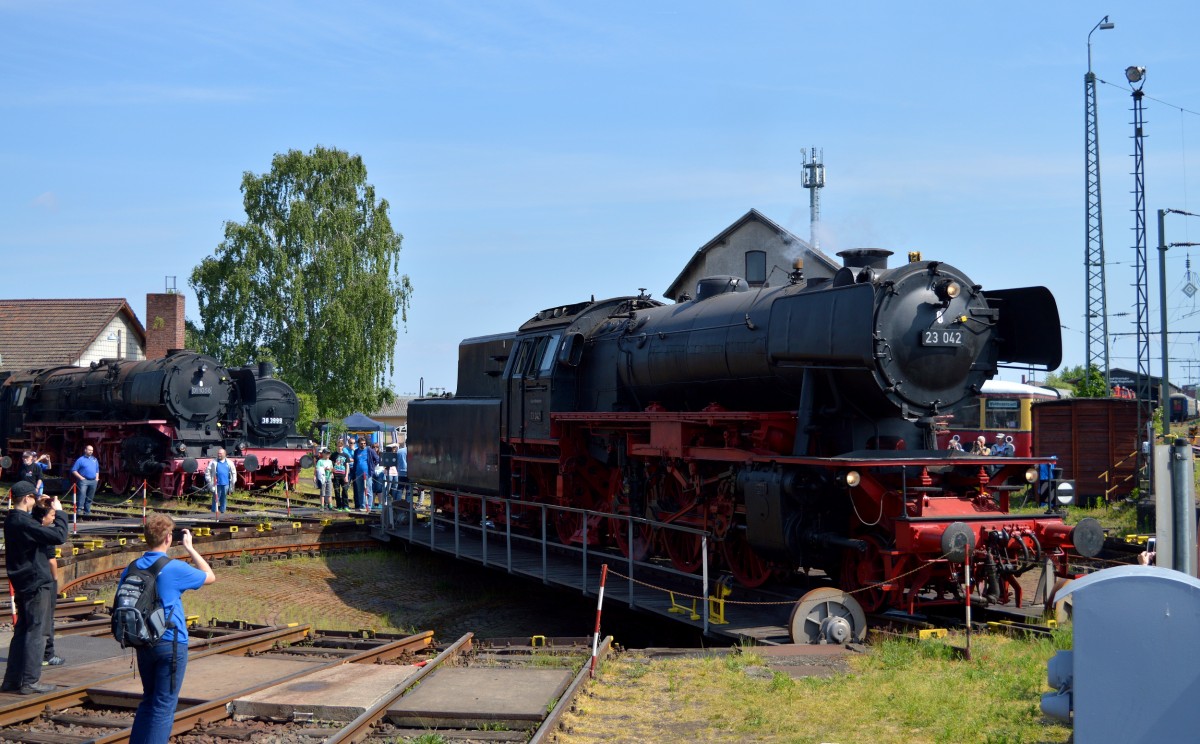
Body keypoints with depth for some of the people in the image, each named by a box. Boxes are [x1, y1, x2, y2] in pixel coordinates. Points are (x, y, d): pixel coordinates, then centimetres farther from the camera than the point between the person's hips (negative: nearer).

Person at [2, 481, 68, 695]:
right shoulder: (24, 523, -21)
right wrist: (59, 511, -13)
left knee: (22, 631, 15)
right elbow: (59, 536, -25)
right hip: (36, 583, -10)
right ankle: (30, 682, 0)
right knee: (36, 633, -3)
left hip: (22, 583, 10)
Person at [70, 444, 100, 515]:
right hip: (84, 480, -5)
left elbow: (97, 470, 26)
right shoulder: (81, 460, 0)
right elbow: (74, 470, -2)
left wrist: (97, 477, 10)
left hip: (93, 481, 5)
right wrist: (81, 477, -10)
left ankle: (87, 510, 15)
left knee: (90, 497, 8)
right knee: (82, 494, -20)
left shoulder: (95, 460, 17)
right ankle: (80, 509, -24)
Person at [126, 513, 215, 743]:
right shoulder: (175, 569, -15)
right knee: (164, 705, 1)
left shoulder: (132, 569, 1)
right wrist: (189, 548, 6)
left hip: (143, 643, 6)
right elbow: (210, 577, 1)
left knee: (148, 699, 21)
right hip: (171, 644, -6)